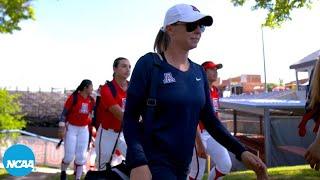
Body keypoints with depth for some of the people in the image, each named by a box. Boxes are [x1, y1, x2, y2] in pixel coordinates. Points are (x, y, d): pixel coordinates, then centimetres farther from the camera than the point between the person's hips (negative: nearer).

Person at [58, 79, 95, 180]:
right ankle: (63, 172, 28)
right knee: (69, 156, -1)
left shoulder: (91, 100, 1)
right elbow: (64, 112, -10)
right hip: (71, 128, -4)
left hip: (84, 130, 5)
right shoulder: (73, 97, -14)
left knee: (81, 156, 4)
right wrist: (62, 128, -14)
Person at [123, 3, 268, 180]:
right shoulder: (149, 64, -11)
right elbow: (130, 117, -13)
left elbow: (210, 120, 8)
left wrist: (241, 151, -3)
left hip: (182, 166, 7)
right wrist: (138, 163, -25)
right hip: (152, 164, -6)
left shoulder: (199, 72, 7)